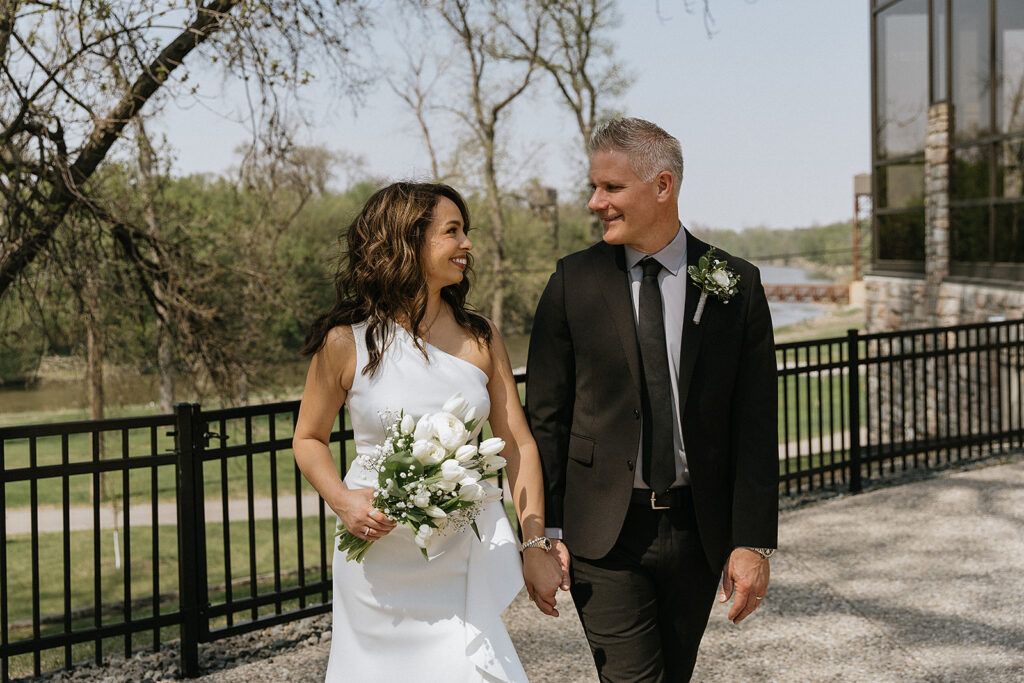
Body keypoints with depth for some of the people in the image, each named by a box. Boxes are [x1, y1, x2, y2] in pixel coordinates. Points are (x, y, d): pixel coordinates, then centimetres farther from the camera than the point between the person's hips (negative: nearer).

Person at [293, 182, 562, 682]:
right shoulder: (347, 341, -7)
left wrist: (535, 545, 0)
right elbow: (309, 439, 5)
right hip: (380, 557, -2)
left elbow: (518, 445, 3)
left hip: (466, 555, 2)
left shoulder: (481, 339, 2)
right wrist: (343, 501, -13)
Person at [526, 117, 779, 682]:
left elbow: (755, 426, -1)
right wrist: (543, 529, -3)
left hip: (698, 529, 2)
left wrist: (752, 542, -6)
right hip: (603, 535, -1)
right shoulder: (574, 281, -1)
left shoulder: (735, 284, -1)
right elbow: (545, 414, 1)